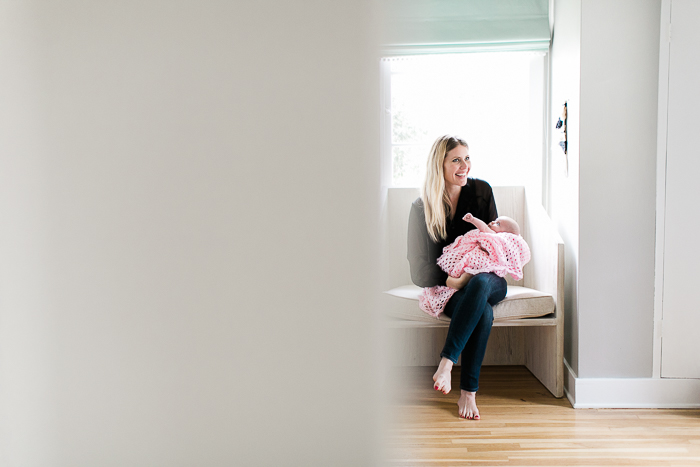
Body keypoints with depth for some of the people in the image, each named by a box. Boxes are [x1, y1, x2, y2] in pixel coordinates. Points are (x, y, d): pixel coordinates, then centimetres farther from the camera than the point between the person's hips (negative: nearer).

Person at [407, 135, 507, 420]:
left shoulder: (481, 190, 3)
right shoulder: (422, 206, -3)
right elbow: (421, 271, -3)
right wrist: (448, 279, -20)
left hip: (486, 278, 2)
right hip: (448, 284, -1)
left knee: (479, 283, -38)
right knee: (483, 312, -35)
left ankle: (446, 362, -42)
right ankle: (468, 393, -34)